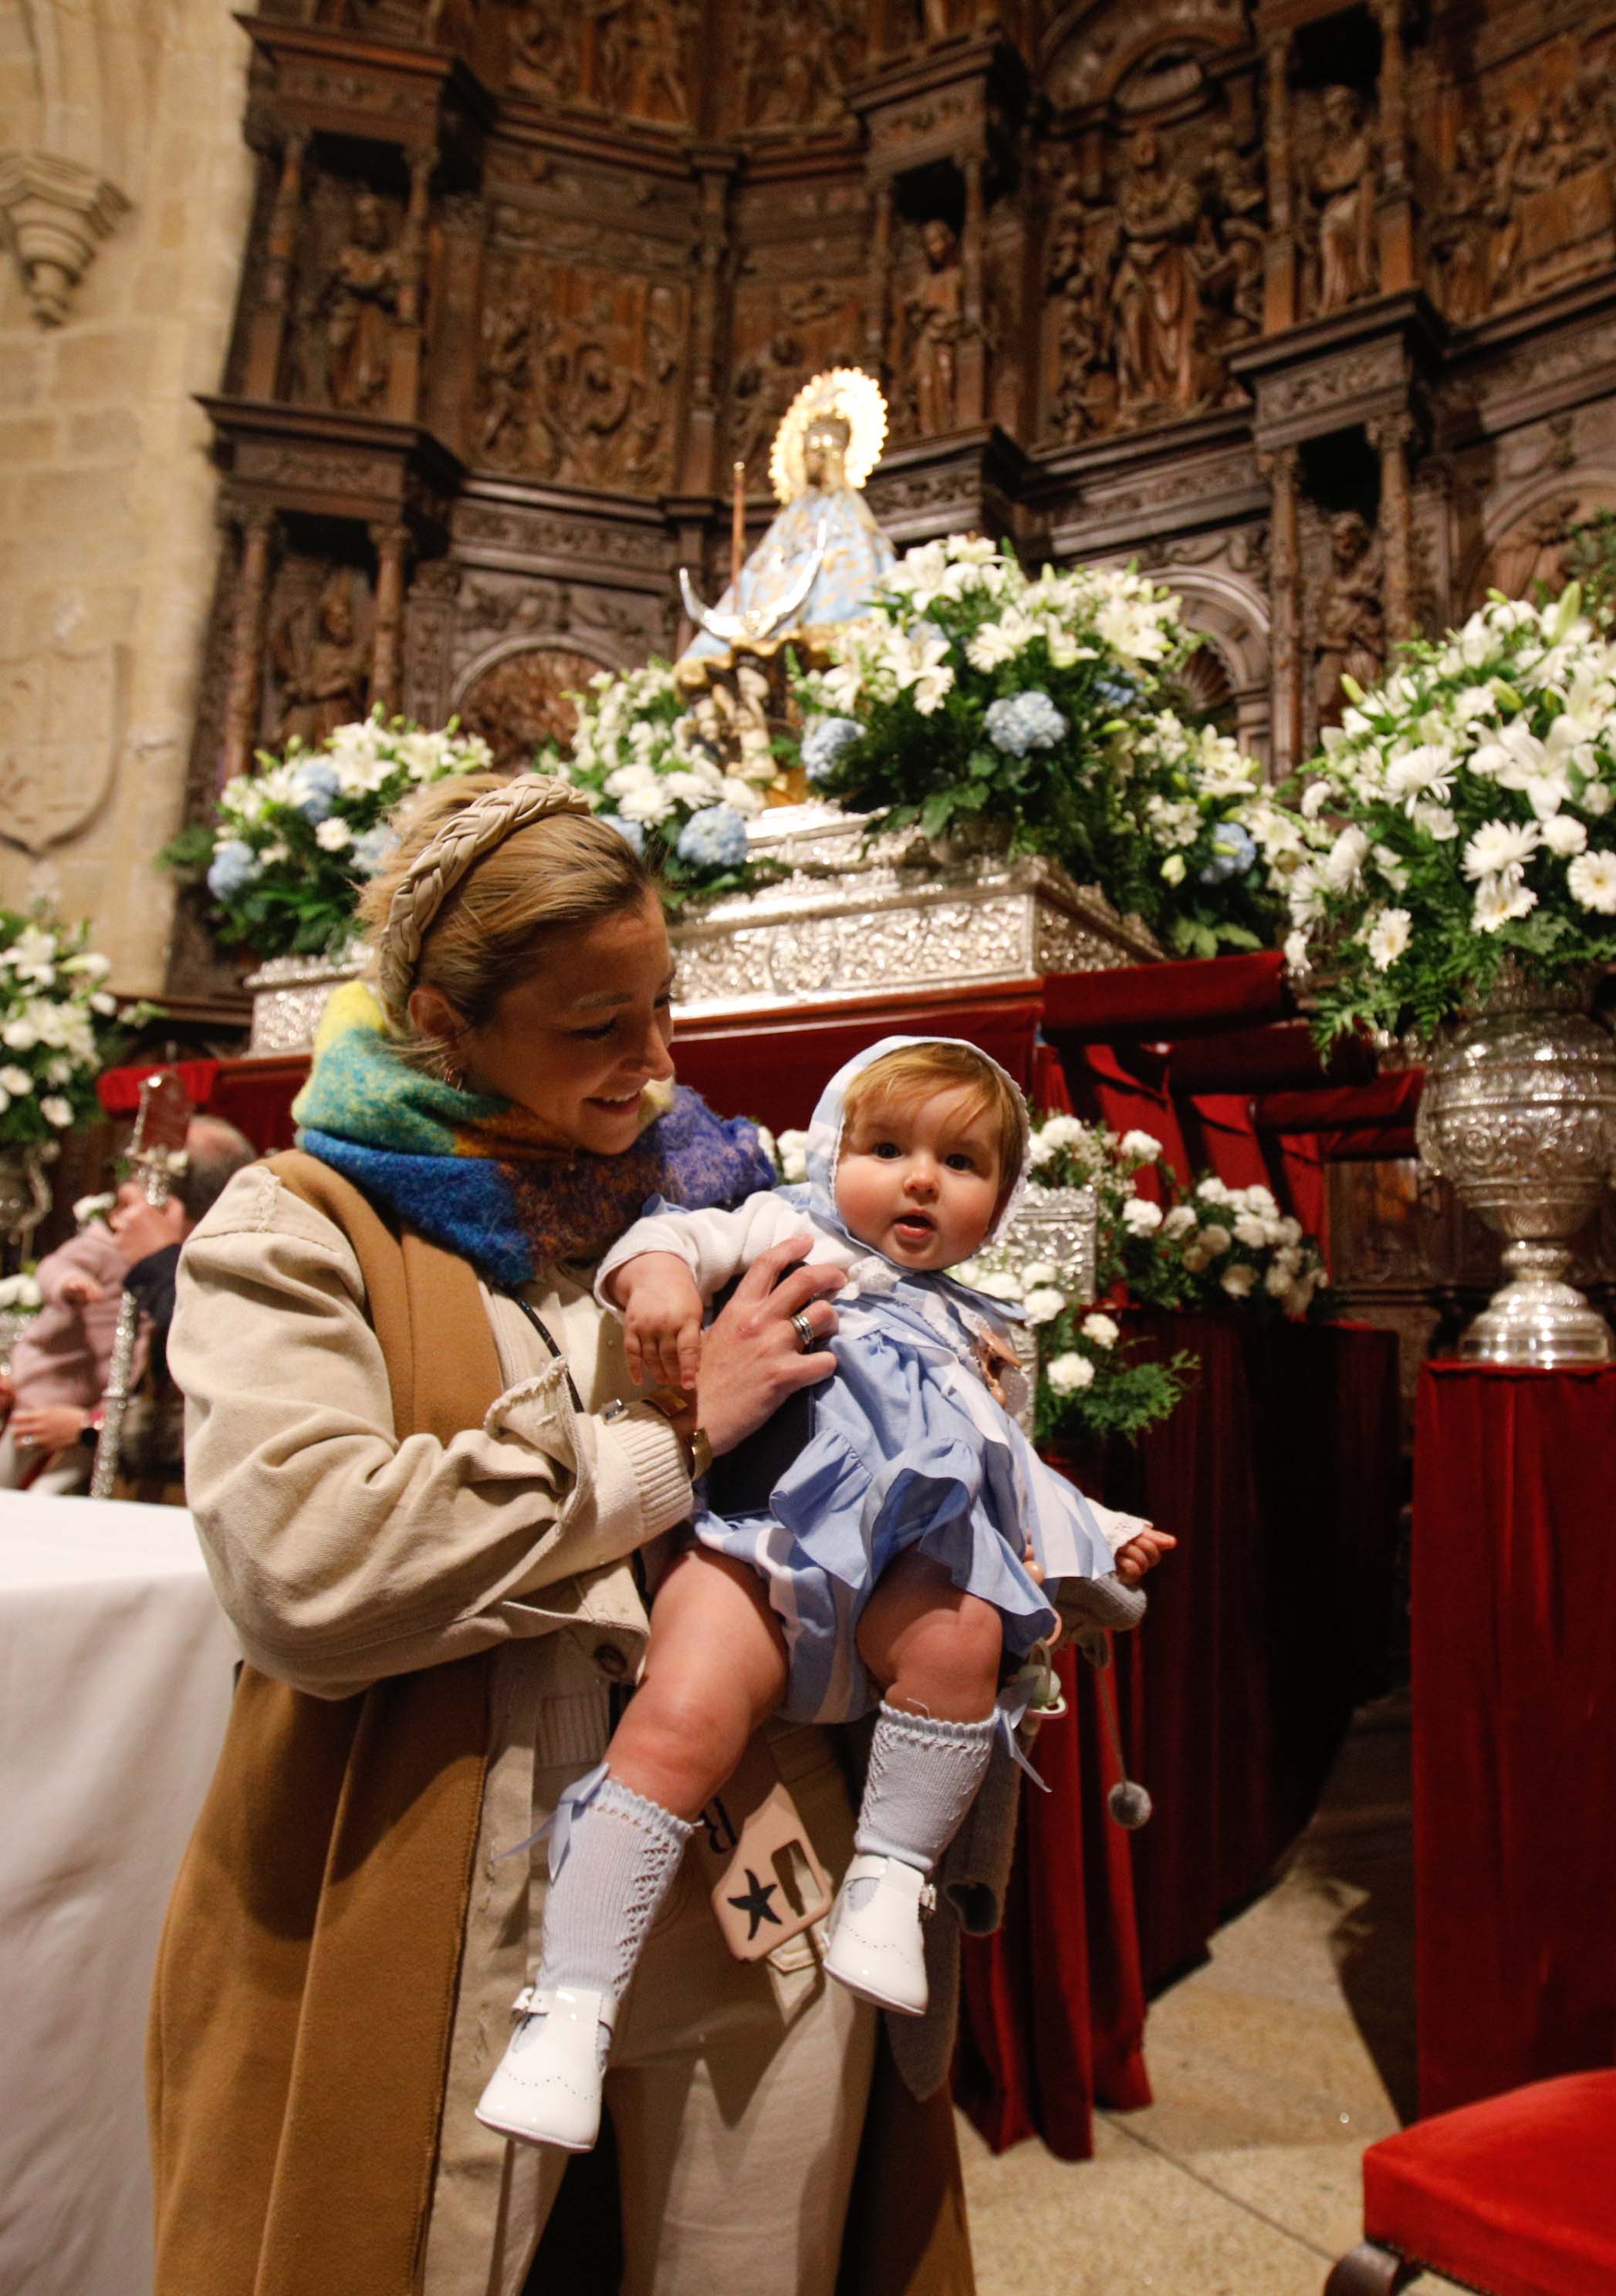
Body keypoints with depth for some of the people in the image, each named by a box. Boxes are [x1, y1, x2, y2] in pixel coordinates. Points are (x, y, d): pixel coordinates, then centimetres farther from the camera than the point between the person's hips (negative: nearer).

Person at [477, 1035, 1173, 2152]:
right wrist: (659, 1269, -20)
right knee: (681, 1724, -26)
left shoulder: (974, 1339, 34)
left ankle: (892, 1874, -12)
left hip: (900, 1564, 4)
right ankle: (570, 2009, -18)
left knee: (961, 1628, -30)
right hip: (764, 1545, -4)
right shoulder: (790, 1233, 19)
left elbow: (1017, 1478, 41)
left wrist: (1104, 1536, 29)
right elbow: (687, 1233, 3)